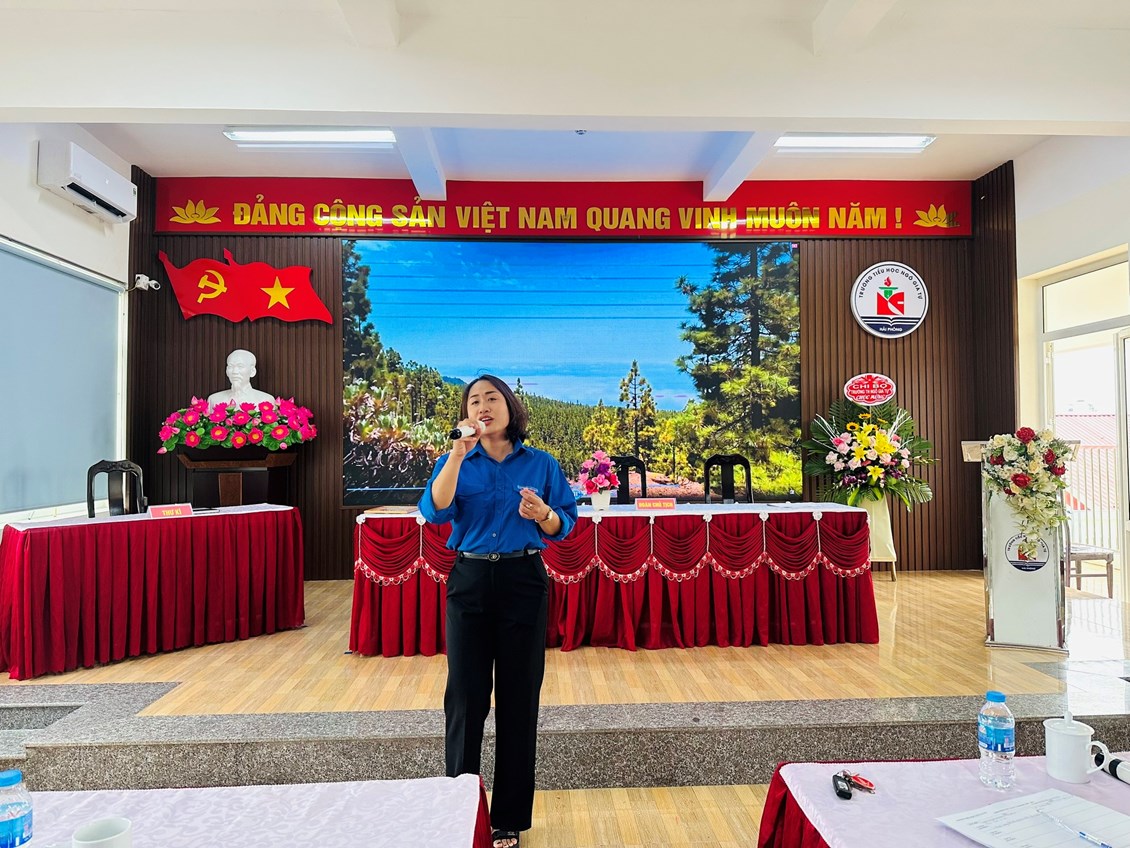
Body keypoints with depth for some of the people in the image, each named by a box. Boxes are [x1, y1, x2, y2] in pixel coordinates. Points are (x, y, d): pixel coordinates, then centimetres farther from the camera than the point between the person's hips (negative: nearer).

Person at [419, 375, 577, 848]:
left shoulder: (541, 464, 4)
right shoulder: (456, 462, 5)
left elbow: (565, 525, 5)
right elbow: (435, 511, -14)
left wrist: (543, 514, -17)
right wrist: (459, 452, -22)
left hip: (523, 582, 0)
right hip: (469, 581, 0)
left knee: (518, 696, 7)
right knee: (465, 694, 5)